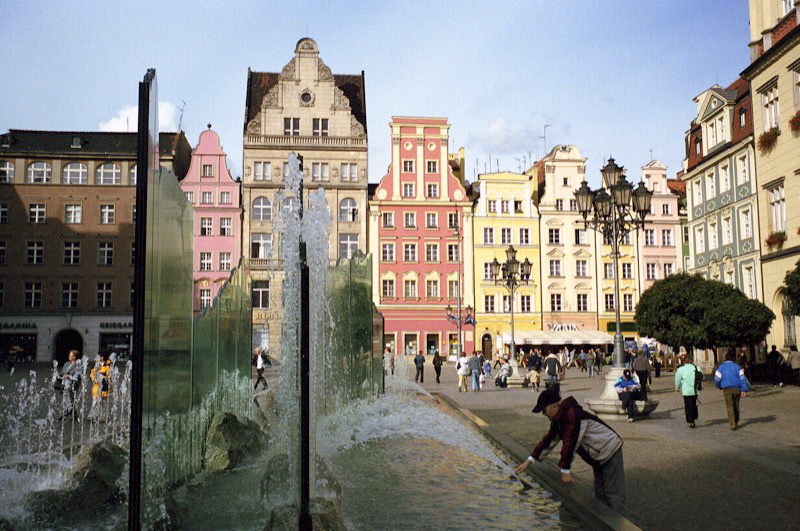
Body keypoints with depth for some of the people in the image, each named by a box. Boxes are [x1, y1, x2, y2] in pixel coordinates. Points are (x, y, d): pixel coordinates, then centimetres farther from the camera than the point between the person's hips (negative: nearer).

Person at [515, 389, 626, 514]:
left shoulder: (572, 414, -28)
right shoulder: (559, 419, 4)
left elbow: (570, 443, -28)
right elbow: (549, 440, 10)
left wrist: (565, 470, -22)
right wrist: (529, 461, 7)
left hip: (610, 452, -10)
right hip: (598, 457, 10)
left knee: (613, 493, -7)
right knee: (600, 493, 15)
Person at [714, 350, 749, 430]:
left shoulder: (721, 367, 3)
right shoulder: (737, 366, 6)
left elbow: (717, 379, -1)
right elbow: (742, 378, -2)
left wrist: (719, 387, 19)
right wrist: (744, 390, -6)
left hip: (727, 389, -2)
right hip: (737, 388, 2)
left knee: (730, 407, 0)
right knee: (736, 406, 16)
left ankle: (732, 424, -8)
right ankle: (736, 422, 30)